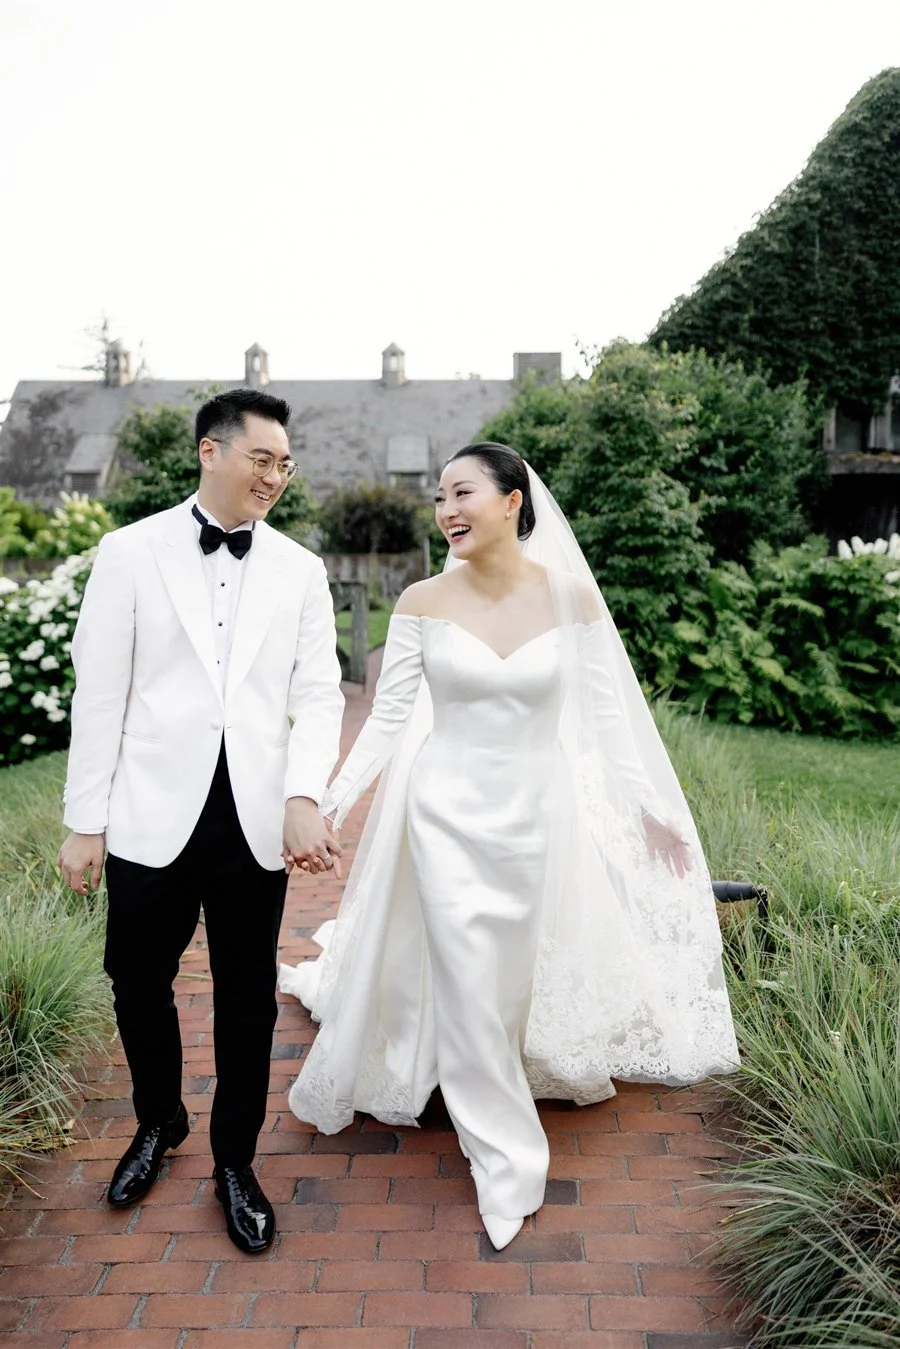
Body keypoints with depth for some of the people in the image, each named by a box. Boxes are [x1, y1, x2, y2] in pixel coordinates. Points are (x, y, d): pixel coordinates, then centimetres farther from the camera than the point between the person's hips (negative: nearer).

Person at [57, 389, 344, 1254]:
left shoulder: (301, 571, 5)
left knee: (247, 1002, 11)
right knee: (138, 983, 15)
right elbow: (99, 693, -1)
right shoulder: (131, 552, -1)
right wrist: (85, 822, -2)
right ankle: (158, 1122, 44)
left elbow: (317, 695, 1)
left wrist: (304, 799, -14)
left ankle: (234, 1162, 33)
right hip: (152, 817, 0)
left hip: (255, 823, 1)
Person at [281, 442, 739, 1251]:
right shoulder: (423, 602, -8)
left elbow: (605, 717, -2)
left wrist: (653, 809, 0)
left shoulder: (571, 595, -7)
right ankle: (506, 1161, 26)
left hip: (539, 813, 1)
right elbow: (388, 719, -4)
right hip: (450, 814, 0)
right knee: (467, 986, 4)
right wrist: (331, 802, -10)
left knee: (524, 971, 17)